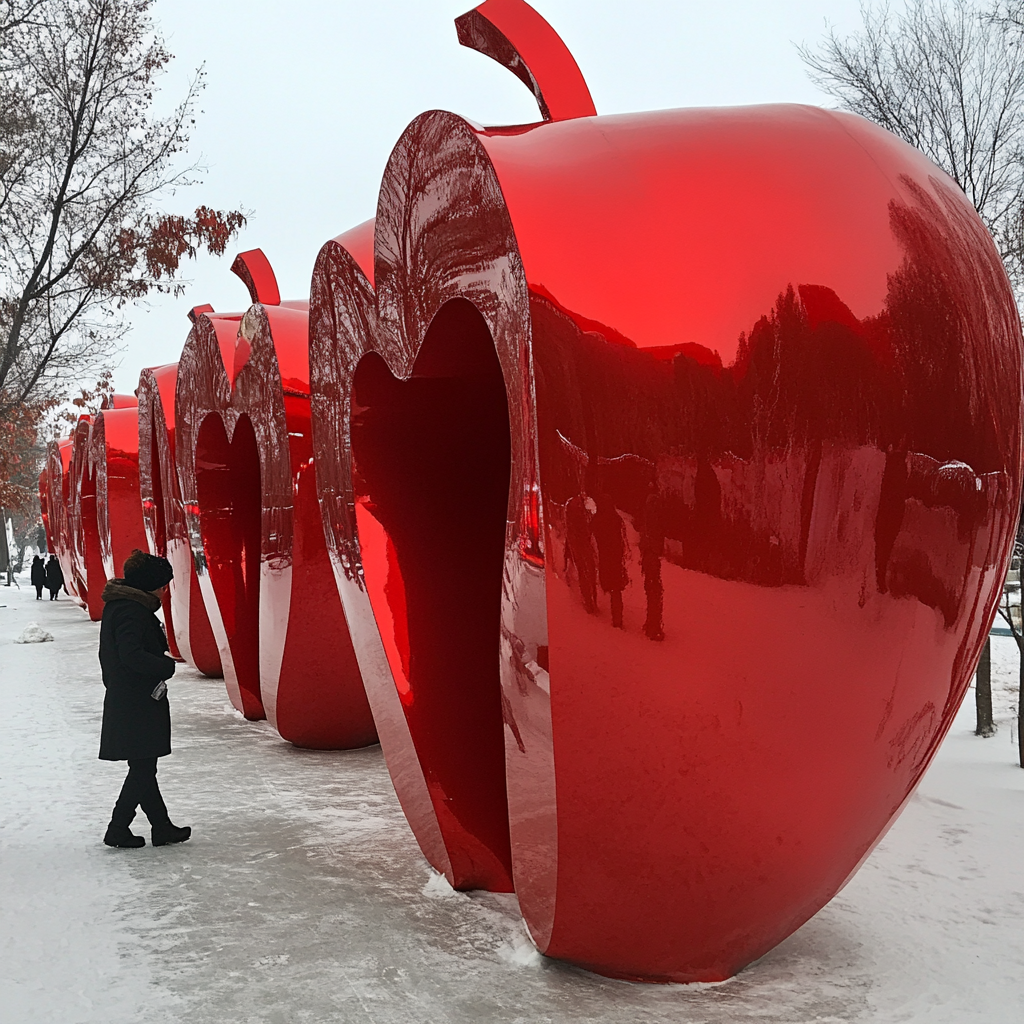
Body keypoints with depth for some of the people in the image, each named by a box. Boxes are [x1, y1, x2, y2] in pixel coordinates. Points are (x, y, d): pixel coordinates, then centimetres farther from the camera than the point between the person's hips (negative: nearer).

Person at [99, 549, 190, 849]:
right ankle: (118, 830, 6)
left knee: (144, 767, 14)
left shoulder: (117, 605, 13)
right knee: (143, 769, -1)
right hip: (138, 703, -10)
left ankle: (162, 827, 22)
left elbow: (113, 653, 18)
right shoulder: (132, 610, -19)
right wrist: (168, 666, -15)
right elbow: (132, 655, -27)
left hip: (122, 700, 10)